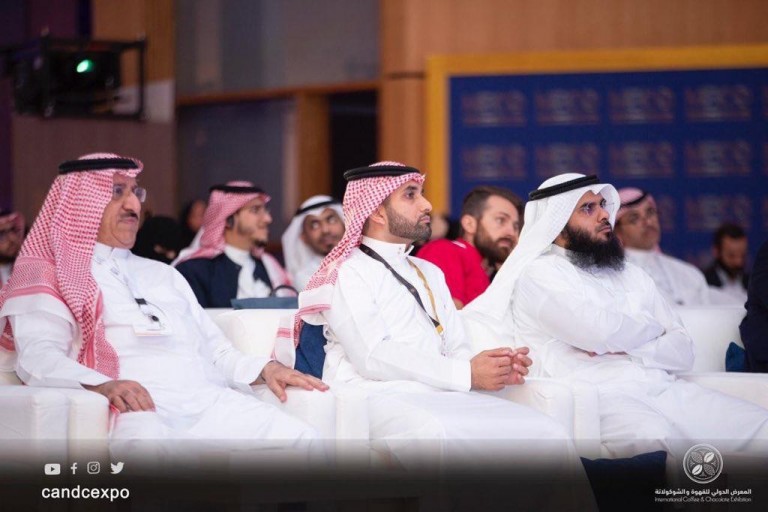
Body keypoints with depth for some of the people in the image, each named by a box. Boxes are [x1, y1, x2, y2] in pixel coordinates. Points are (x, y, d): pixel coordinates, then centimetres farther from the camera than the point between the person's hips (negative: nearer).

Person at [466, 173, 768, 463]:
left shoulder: (632, 275, 25)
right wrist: (652, 329, 7)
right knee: (656, 438, -41)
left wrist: (625, 349, -4)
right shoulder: (538, 274, 4)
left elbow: (683, 350, 17)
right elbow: (598, 330, -14)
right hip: (599, 398, -7)